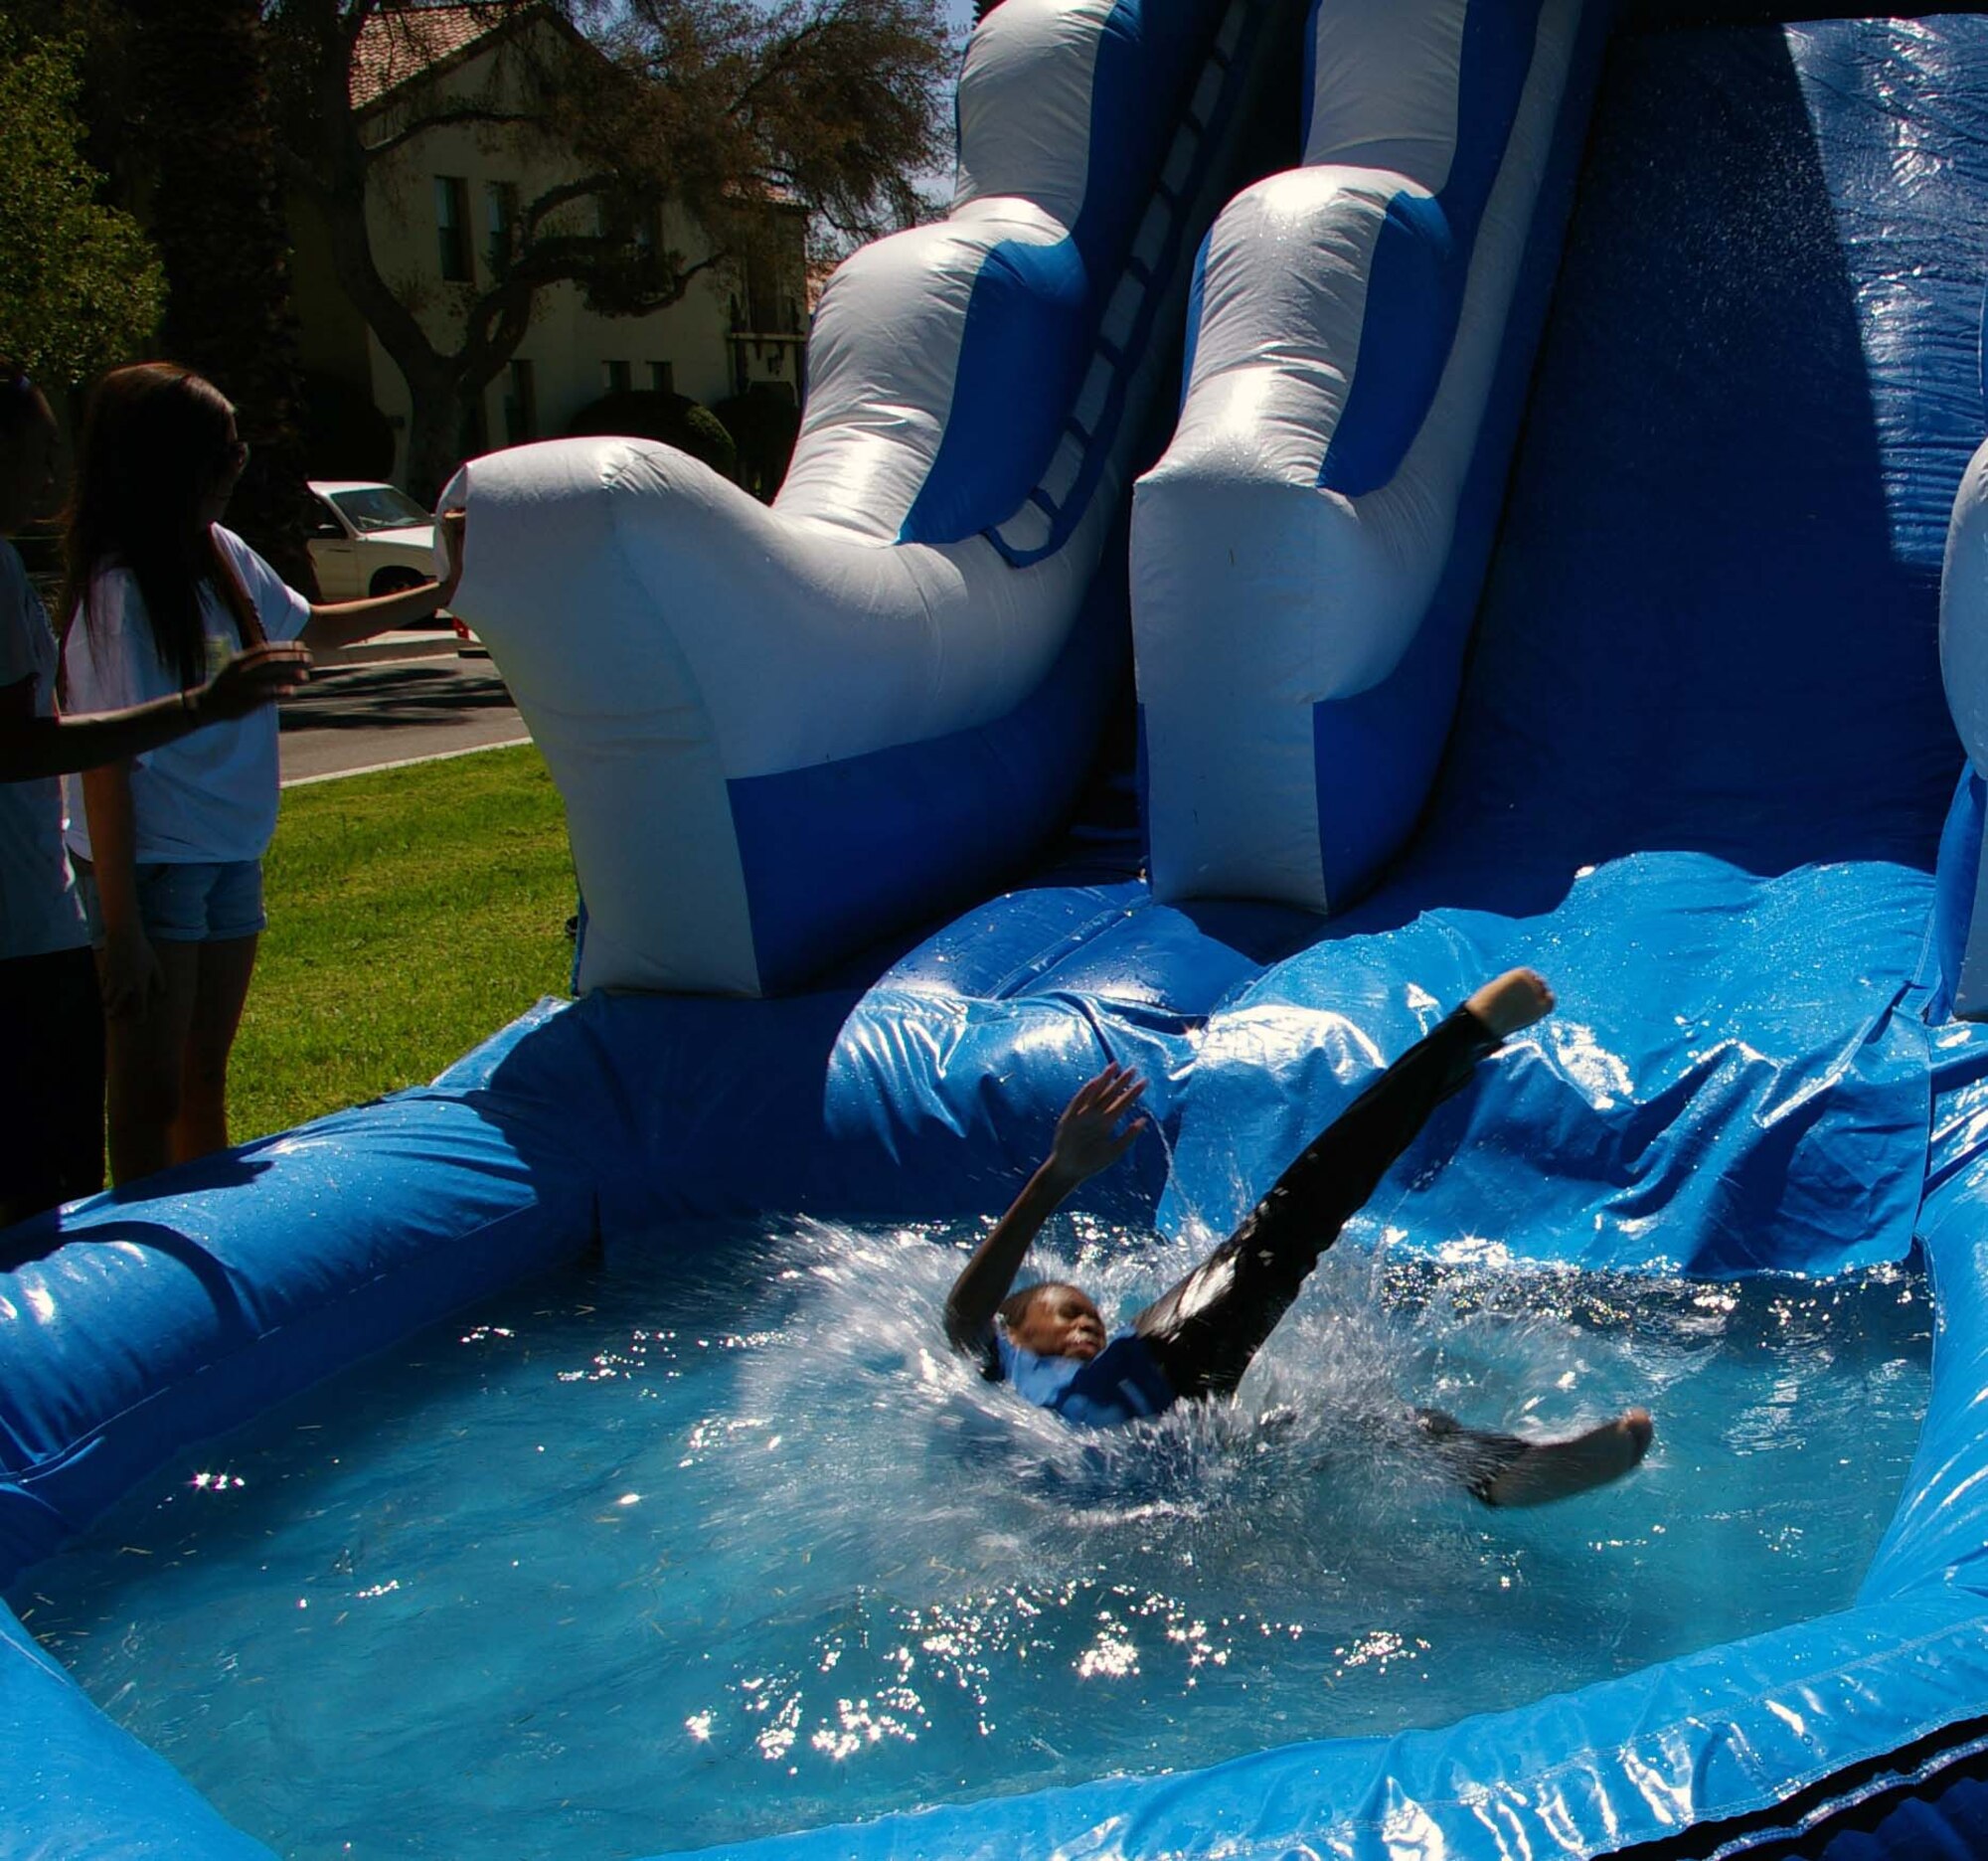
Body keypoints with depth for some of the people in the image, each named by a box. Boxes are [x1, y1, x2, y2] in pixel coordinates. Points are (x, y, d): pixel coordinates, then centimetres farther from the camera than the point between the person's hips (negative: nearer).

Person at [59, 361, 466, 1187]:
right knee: (148, 1100, 1)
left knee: (204, 1084, 18)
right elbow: (106, 762, -20)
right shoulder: (118, 591, -20)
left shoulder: (222, 555, 2)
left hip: (230, 856, 8)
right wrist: (120, 925, -21)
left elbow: (311, 627, 23)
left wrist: (439, 592, 18)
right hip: (150, 866, -8)